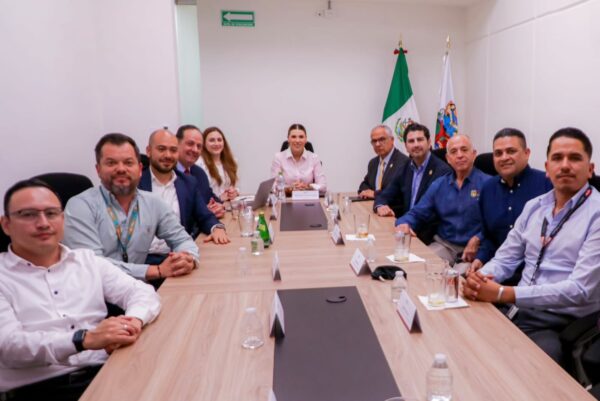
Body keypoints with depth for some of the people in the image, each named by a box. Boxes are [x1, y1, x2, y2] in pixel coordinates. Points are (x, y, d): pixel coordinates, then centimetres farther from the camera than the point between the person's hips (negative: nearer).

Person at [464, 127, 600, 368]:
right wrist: (481, 278, -11)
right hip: (518, 311, 6)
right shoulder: (534, 206, 11)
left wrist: (504, 294, -23)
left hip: (564, 325, -5)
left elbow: (580, 290, -18)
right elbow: (506, 258, 13)